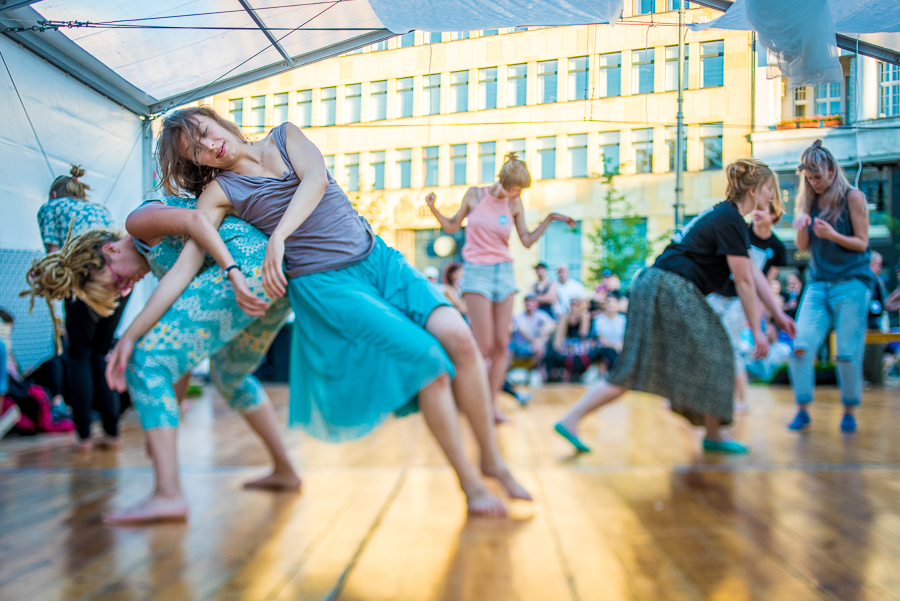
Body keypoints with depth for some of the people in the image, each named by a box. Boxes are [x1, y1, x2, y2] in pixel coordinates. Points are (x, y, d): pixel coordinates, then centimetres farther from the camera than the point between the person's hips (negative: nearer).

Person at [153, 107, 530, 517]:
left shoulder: (285, 137, 10)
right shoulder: (219, 192, 2)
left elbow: (317, 179, -9)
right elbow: (185, 265, -4)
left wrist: (278, 236, -22)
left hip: (378, 258, 4)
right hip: (325, 283, -3)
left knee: (458, 337, -16)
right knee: (428, 358, -20)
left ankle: (492, 458, 2)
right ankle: (468, 480, -1)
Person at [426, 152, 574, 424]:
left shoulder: (514, 204, 3)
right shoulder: (474, 195, -2)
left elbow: (527, 241, 6)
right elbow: (452, 227, 9)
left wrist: (550, 219, -2)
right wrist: (434, 209, -6)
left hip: (504, 272, 3)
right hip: (477, 272, -3)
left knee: (502, 343, 0)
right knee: (484, 345, -8)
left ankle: (492, 404, 11)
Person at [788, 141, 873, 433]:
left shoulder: (853, 197, -3)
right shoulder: (809, 201, 9)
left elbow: (862, 243, -4)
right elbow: (803, 247, 10)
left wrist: (833, 235, -21)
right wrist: (802, 227, -11)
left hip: (851, 282, -4)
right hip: (818, 284, 4)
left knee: (847, 353, -3)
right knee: (801, 346, -9)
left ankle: (849, 412, 15)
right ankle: (802, 410, 2)